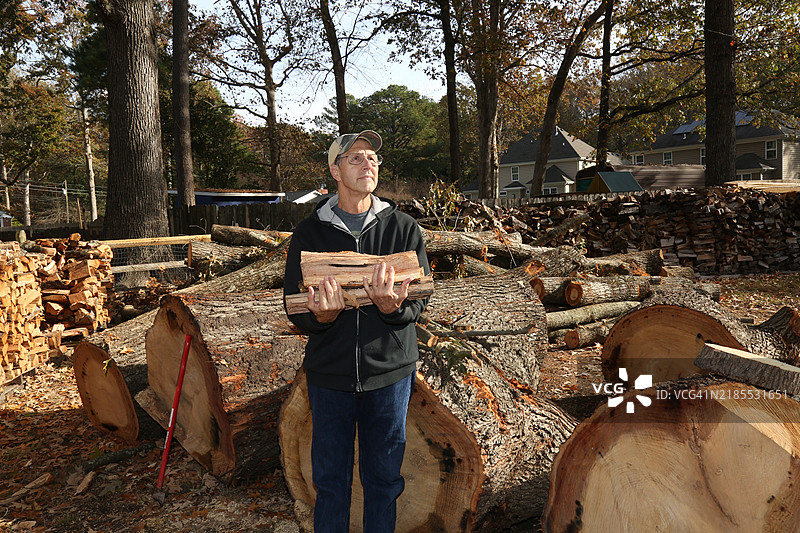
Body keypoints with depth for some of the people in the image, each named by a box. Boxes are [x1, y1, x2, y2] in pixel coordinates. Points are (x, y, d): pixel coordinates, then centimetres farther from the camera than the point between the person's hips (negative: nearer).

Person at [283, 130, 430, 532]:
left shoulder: (404, 228, -1)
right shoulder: (310, 232, 0)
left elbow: (419, 300, -4)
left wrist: (393, 307, -27)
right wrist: (320, 315, -24)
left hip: (389, 370, 0)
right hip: (329, 372, 0)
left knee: (383, 478, 14)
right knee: (330, 478, 13)